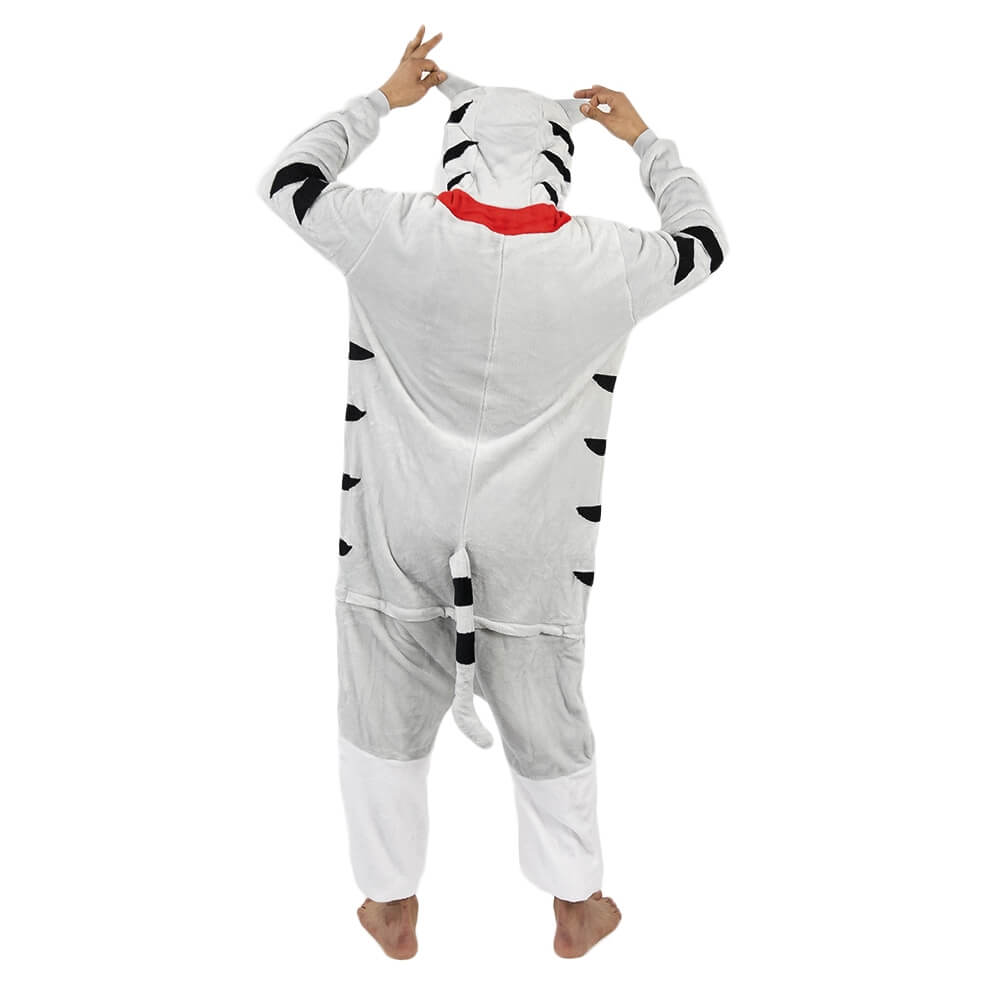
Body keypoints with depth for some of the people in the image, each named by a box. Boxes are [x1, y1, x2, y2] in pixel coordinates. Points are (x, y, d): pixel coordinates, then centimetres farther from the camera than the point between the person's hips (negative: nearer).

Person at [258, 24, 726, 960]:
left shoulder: (395, 237, -12)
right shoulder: (603, 261, -11)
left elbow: (288, 180, 8)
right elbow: (704, 241, 11)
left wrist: (382, 98, 18)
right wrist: (645, 138, 23)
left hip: (398, 541, 0)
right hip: (530, 552, 0)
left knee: (386, 730, 20)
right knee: (549, 736, 19)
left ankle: (393, 910, 39)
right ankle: (576, 908, 40)